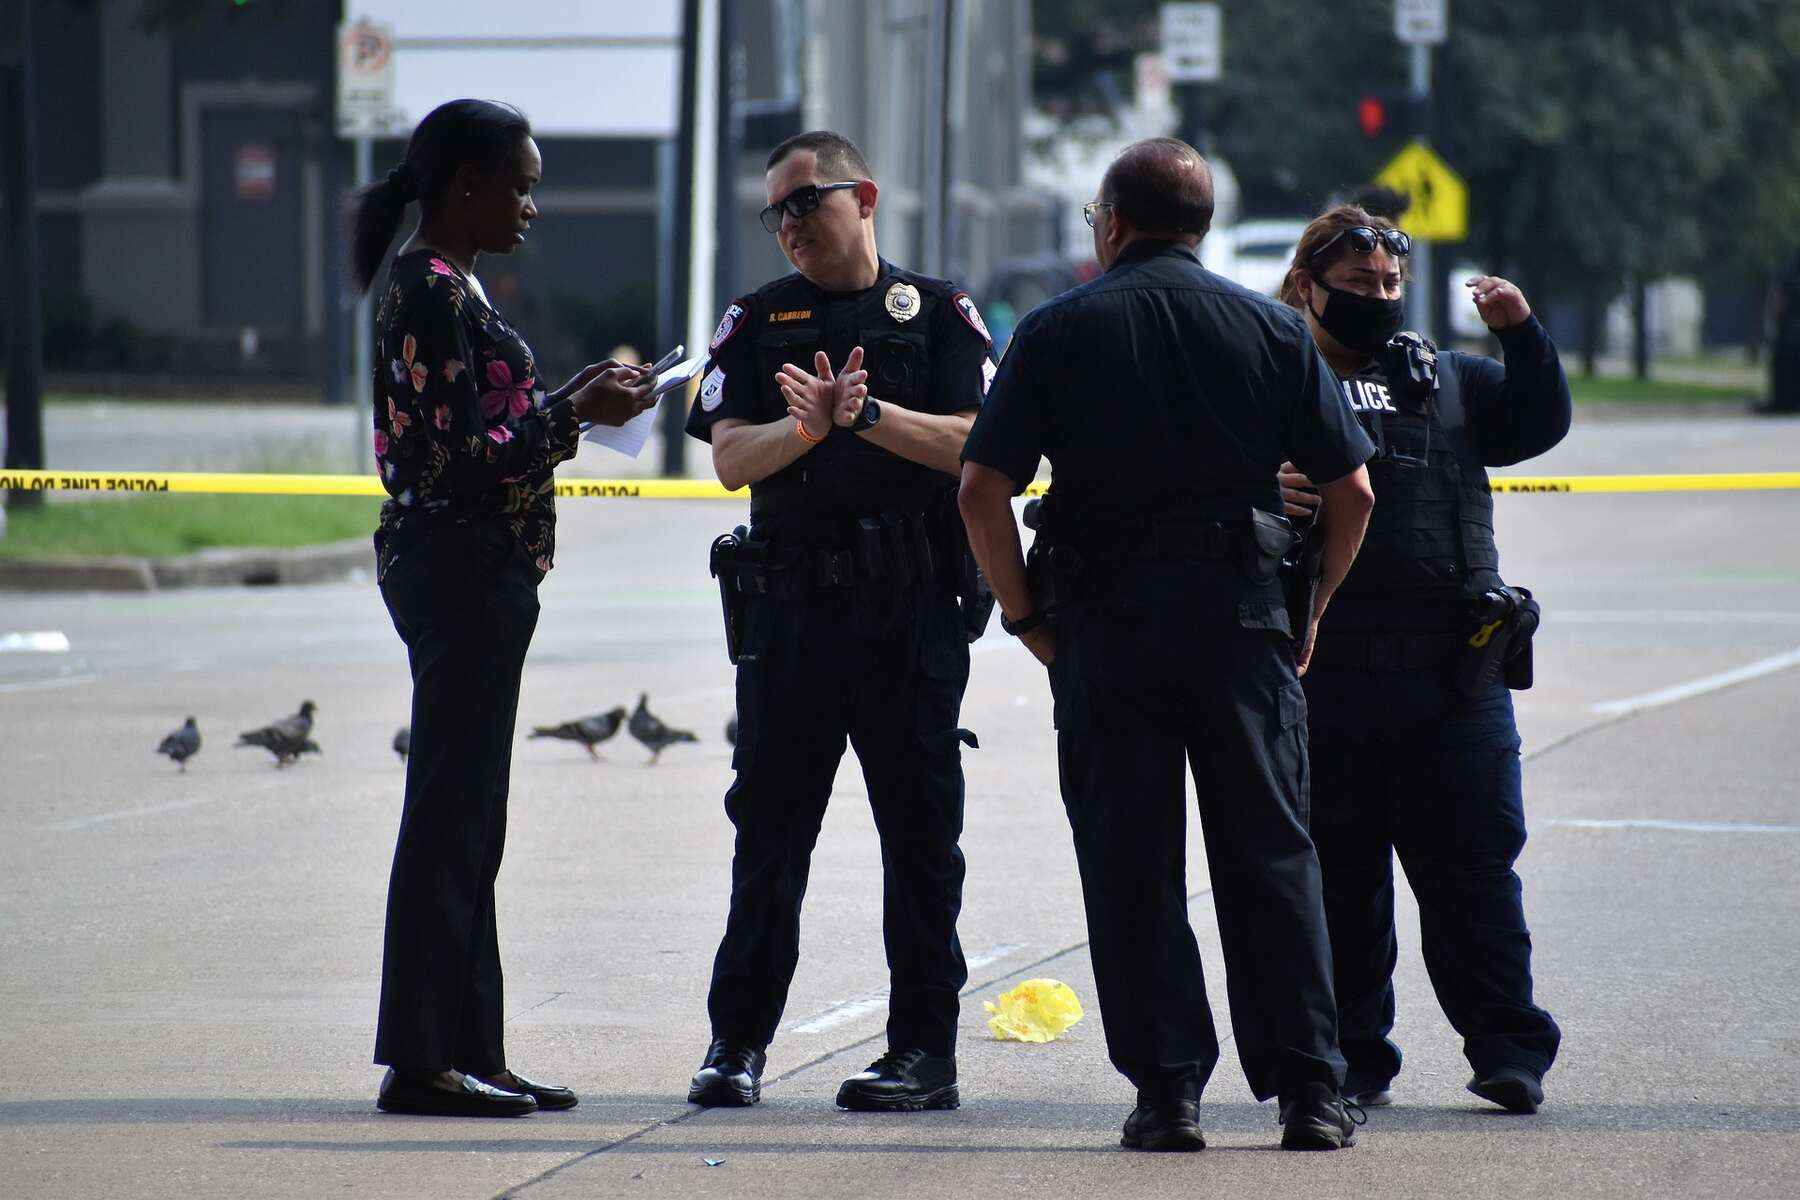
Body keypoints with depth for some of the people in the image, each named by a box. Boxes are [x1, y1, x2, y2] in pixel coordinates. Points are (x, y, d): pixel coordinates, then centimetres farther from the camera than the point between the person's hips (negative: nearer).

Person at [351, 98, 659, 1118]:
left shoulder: (447, 285, 16)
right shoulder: (434, 290, -15)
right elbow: (462, 456, -20)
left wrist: (574, 397, 12)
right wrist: (577, 410, -12)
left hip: (474, 573, 10)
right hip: (461, 566, -10)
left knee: (467, 820, 11)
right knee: (452, 815, -7)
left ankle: (466, 1051, 16)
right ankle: (424, 1060, -3)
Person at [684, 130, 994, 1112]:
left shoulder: (937, 313, 5)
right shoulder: (758, 321, 11)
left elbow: (973, 443, -6)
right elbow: (731, 456, 0)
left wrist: (869, 413, -19)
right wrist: (811, 424, -19)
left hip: (911, 613, -2)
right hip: (788, 611, 2)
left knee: (920, 830, 2)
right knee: (768, 827, 4)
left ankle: (925, 1049, 7)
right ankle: (737, 1041, 9)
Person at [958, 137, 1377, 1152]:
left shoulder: (1058, 332, 2)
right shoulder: (1270, 328, 5)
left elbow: (982, 490, -6)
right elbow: (1352, 489, 3)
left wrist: (1027, 616, 3)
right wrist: (1310, 610, 12)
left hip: (1105, 618, -1)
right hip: (1243, 614, 1)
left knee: (1131, 866, 5)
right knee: (1271, 855, 6)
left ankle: (1169, 1088, 2)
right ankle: (1310, 1093, 4)